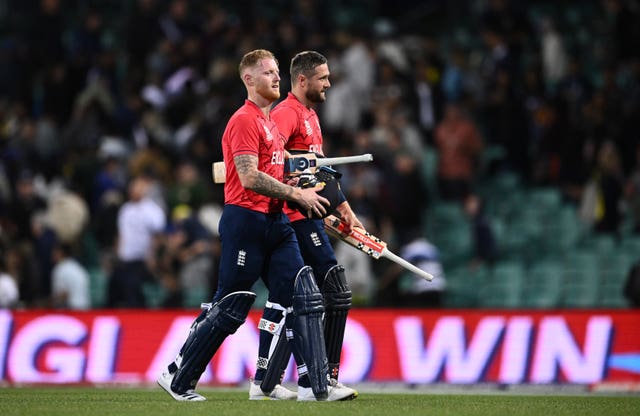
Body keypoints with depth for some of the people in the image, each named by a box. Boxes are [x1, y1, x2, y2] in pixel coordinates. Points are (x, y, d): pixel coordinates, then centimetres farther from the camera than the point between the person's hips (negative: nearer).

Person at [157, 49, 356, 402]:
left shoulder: (270, 121, 20)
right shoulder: (244, 121, -11)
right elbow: (250, 178, -20)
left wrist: (305, 193, 12)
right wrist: (297, 194, -16)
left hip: (275, 222, 9)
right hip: (245, 222, -9)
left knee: (305, 298, -2)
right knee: (228, 309, -3)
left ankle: (315, 385, -5)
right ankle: (177, 378, 10)